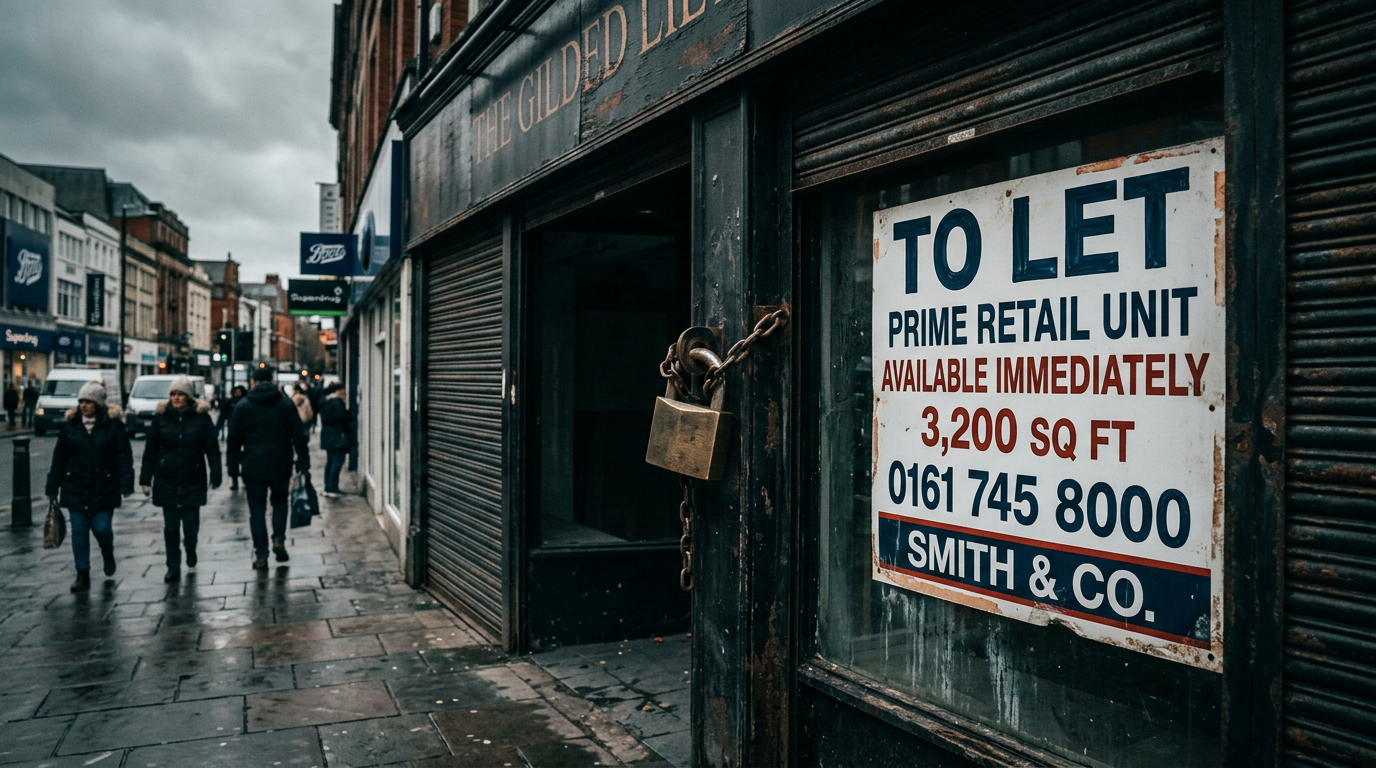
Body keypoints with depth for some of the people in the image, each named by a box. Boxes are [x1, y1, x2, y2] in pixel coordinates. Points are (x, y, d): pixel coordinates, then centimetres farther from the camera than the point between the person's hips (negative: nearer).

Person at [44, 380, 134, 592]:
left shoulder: (113, 424, -5)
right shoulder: (70, 424, 3)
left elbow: (124, 456, -7)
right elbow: (59, 458, 7)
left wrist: (126, 485, -15)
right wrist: (52, 488, 7)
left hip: (104, 489, -3)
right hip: (76, 488, 3)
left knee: (101, 527, -2)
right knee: (79, 531, 5)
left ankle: (108, 555, 32)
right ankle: (82, 575, 14)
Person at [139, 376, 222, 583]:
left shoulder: (201, 417, -2)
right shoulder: (161, 416, 2)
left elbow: (212, 448, -2)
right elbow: (150, 449, 4)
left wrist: (215, 475, -6)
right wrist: (146, 478, 3)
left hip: (193, 480, -1)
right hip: (167, 481, 2)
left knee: (191, 525, 1)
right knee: (170, 528, 4)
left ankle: (190, 548, 33)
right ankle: (173, 568, 13)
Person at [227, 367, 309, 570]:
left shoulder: (242, 406, 0)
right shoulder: (286, 404, 2)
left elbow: (234, 439, 1)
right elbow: (299, 437, 1)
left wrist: (233, 467, 8)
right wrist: (303, 462, 6)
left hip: (253, 467, -1)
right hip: (281, 466, 1)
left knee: (257, 510, 6)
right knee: (280, 501, 22)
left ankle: (261, 556, 5)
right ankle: (279, 539, 4)